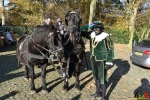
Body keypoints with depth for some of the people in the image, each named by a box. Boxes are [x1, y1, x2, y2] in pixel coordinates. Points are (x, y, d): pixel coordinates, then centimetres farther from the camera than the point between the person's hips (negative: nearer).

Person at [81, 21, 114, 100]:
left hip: (101, 61, -7)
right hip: (93, 60, 7)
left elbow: (111, 50, -13)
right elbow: (85, 34, 22)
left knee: (102, 79, -1)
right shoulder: (92, 35, 2)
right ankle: (98, 93, 35)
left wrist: (109, 62, -16)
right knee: (96, 77, 18)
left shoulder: (105, 38, -16)